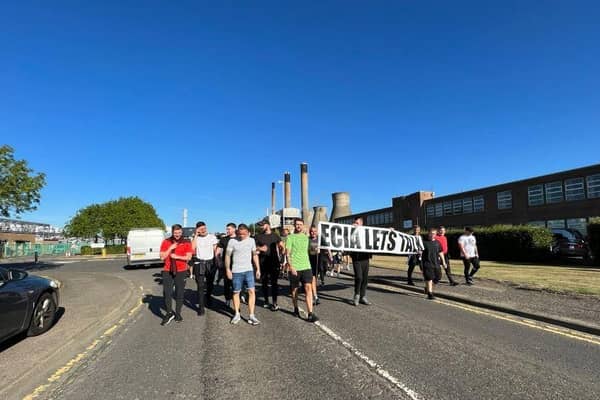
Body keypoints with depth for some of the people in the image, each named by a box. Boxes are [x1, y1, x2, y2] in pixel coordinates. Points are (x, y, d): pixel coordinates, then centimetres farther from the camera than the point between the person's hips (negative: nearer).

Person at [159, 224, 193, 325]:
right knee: (167, 293, -3)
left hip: (181, 271, -1)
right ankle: (169, 313, 13)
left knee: (179, 293, 5)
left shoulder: (186, 243, 0)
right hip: (167, 271, 1)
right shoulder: (166, 242, 3)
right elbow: (162, 257, -2)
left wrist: (176, 256, -14)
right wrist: (170, 248, -12)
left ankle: (178, 314, 19)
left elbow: (189, 257, -7)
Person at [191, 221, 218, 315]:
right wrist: (196, 235, -13)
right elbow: (192, 248, -16)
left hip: (210, 263, 1)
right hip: (199, 263, -1)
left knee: (210, 283, 15)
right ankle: (201, 307, -1)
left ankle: (208, 298, 42)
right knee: (200, 285, -5)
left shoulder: (212, 237, 3)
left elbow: (215, 250, 5)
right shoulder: (195, 238, 1)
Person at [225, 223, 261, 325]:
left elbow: (255, 255, 11)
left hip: (249, 270, 2)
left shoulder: (251, 240, 4)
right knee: (236, 292, 8)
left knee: (251, 291, -7)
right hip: (236, 271, -1)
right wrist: (227, 269, -5)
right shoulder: (232, 241, -5)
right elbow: (227, 256, 0)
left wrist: (258, 269, 8)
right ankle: (237, 314, 23)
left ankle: (251, 316, -2)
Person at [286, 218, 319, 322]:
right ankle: (296, 308, 32)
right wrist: (291, 267, -17)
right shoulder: (290, 237, -2)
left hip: (306, 267, 3)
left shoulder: (306, 237, 13)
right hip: (294, 268, -3)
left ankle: (310, 314, -12)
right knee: (294, 289, 10)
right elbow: (288, 253, -8)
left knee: (308, 288, -9)